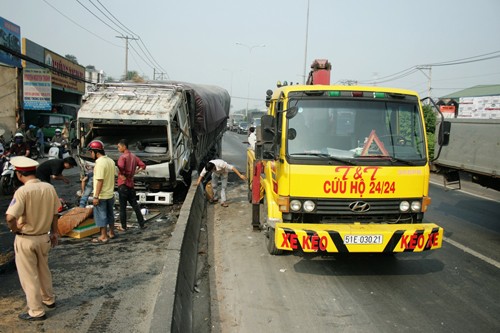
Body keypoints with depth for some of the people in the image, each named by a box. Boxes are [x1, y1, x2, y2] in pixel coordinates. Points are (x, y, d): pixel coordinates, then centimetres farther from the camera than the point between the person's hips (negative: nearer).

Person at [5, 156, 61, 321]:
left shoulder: (23, 191, -22)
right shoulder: (49, 188, -5)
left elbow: (10, 217, -30)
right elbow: (54, 214, 4)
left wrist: (14, 229, -9)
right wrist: (54, 233, 16)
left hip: (25, 239, -5)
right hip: (44, 237, 5)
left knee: (29, 276, 10)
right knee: (43, 270, 25)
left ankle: (37, 311, 21)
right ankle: (49, 299, 42)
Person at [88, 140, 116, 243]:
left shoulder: (100, 163, -21)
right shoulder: (110, 161, 6)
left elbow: (100, 181, -23)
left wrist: (96, 196, -20)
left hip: (102, 196, -9)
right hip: (110, 194, 9)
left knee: (101, 216, 2)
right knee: (109, 214, 19)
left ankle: (103, 237, 8)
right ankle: (111, 233, 30)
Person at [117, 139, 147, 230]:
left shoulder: (123, 156, -13)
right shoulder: (133, 156, 10)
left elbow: (120, 167, -32)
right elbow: (143, 165, 13)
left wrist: (121, 175, -17)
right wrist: (135, 171, 10)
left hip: (123, 184, -7)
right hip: (131, 184, 7)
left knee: (122, 207, 2)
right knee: (135, 205, 14)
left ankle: (123, 226, 8)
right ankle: (142, 224, 15)